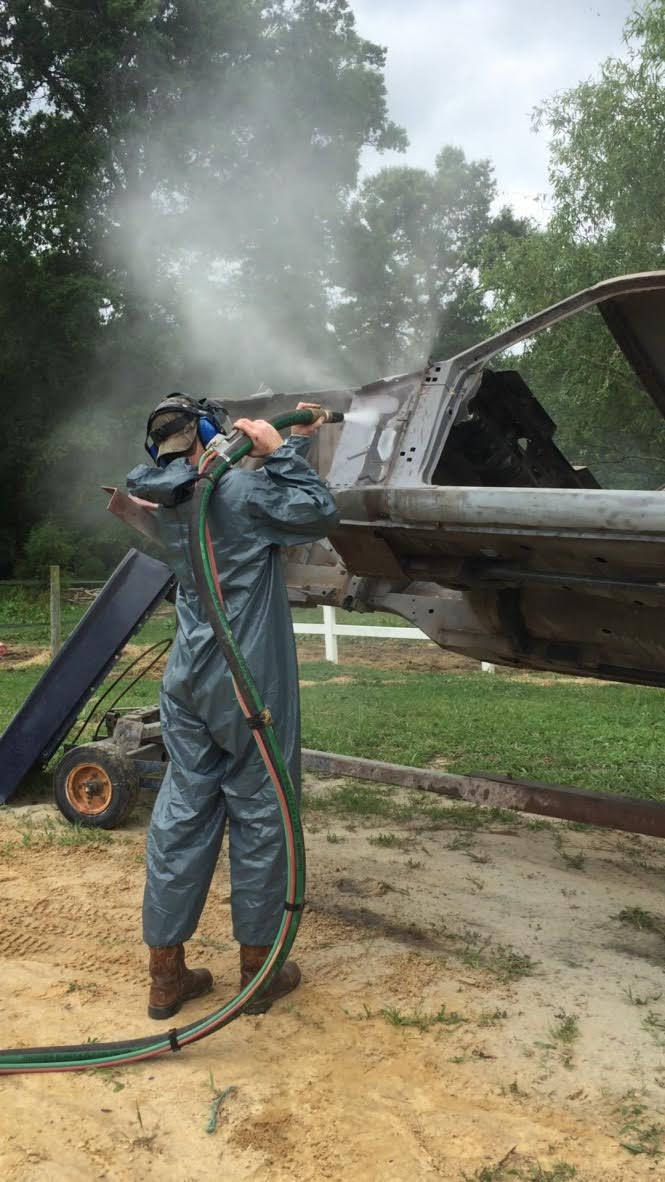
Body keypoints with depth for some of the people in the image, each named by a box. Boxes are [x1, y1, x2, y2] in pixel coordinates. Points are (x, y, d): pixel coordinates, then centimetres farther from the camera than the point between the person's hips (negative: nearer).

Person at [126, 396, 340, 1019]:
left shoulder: (169, 502, 10)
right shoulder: (240, 488, -13)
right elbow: (319, 513, -8)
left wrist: (294, 441, 23)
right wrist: (281, 449, -4)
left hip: (189, 681, 7)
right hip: (251, 684, -7)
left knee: (181, 813, 10)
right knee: (260, 816, 5)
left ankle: (165, 973, 18)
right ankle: (257, 966, 18)